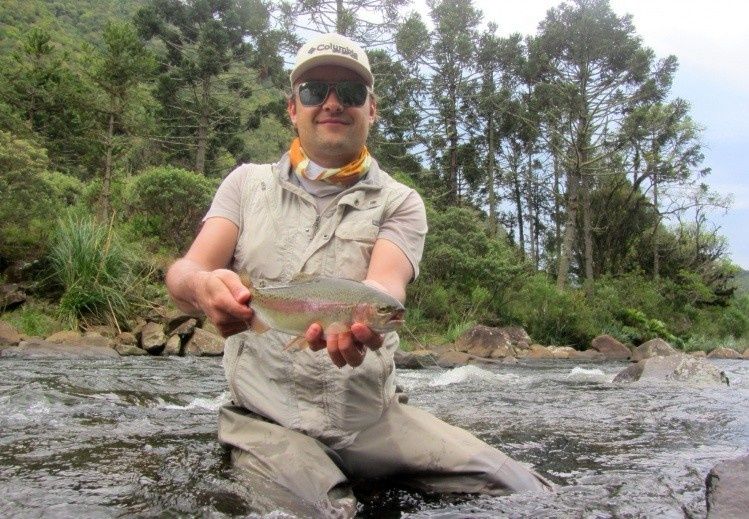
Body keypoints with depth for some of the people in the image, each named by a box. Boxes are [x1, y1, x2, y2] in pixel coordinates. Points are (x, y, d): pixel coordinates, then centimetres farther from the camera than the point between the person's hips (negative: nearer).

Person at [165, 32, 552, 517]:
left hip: (374, 417, 1)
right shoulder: (247, 183, 8)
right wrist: (205, 288, -31)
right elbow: (184, 271, -5)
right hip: (267, 419, 0)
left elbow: (385, 283, -15)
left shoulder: (399, 202, 5)